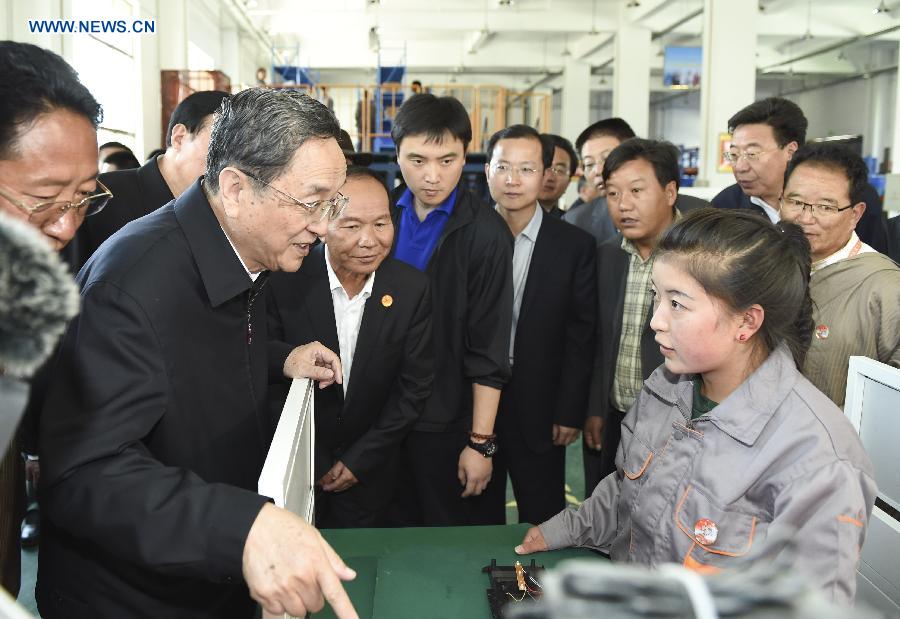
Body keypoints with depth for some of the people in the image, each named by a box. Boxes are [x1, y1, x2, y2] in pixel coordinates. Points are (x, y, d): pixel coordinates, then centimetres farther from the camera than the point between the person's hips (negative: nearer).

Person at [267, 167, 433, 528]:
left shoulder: (413, 288, -12)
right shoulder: (284, 281, -18)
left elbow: (414, 387, -6)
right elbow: (270, 378, -11)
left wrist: (359, 460, -7)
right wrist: (308, 446, -11)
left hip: (370, 468, 2)